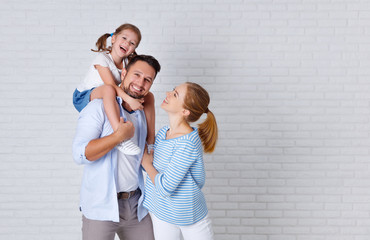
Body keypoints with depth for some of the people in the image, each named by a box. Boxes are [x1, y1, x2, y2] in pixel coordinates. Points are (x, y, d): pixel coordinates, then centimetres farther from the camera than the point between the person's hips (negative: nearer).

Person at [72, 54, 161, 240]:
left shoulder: (142, 115, 13)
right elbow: (80, 154, -21)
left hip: (136, 204, 7)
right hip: (101, 207, -6)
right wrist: (120, 135, -22)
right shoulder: (99, 107, -9)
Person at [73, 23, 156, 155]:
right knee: (108, 89, -42)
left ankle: (150, 141, 2)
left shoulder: (127, 62, 3)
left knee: (148, 96, 1)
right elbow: (111, 84, -32)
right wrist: (129, 99, -43)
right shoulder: (102, 58, -19)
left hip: (108, 98, 8)